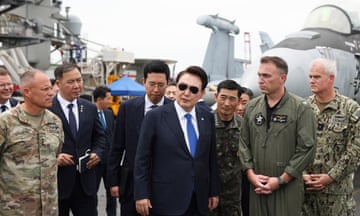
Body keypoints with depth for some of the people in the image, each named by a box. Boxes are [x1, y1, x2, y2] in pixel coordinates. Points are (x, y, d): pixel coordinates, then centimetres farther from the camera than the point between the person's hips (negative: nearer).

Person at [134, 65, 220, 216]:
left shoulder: (208, 118, 6)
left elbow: (211, 157, 10)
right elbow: (142, 159, -6)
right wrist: (142, 195, -10)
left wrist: (214, 191, 9)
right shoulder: (155, 117, -7)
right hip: (167, 200, -4)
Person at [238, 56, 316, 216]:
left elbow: (306, 149, -10)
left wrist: (281, 180, -12)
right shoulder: (251, 107, 8)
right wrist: (250, 174, -3)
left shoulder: (301, 108, -6)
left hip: (288, 187, -4)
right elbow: (244, 143, 10)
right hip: (256, 186, 4)